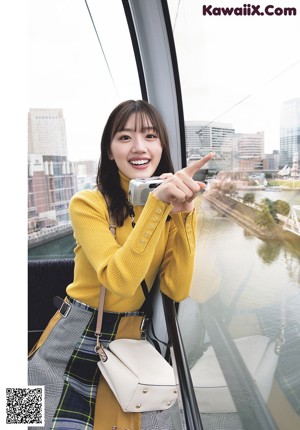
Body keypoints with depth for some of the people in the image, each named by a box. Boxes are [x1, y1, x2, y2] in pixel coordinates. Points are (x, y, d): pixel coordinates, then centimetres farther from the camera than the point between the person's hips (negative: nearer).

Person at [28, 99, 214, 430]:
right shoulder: (88, 203, -16)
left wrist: (183, 213, -23)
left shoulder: (175, 205, -4)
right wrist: (156, 201, -35)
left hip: (134, 337, 3)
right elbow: (120, 280, -30)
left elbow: (176, 290, -14)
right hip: (76, 337, -2)